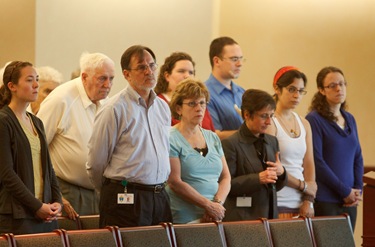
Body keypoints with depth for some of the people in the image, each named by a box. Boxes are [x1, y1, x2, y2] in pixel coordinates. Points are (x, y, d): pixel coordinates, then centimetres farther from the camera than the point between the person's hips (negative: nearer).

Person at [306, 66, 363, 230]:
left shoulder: (349, 119, 15)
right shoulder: (314, 120, -6)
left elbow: (358, 157, 16)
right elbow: (317, 162, -12)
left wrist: (358, 190, 1)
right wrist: (345, 191, -11)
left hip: (348, 202, 6)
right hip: (325, 200, -6)